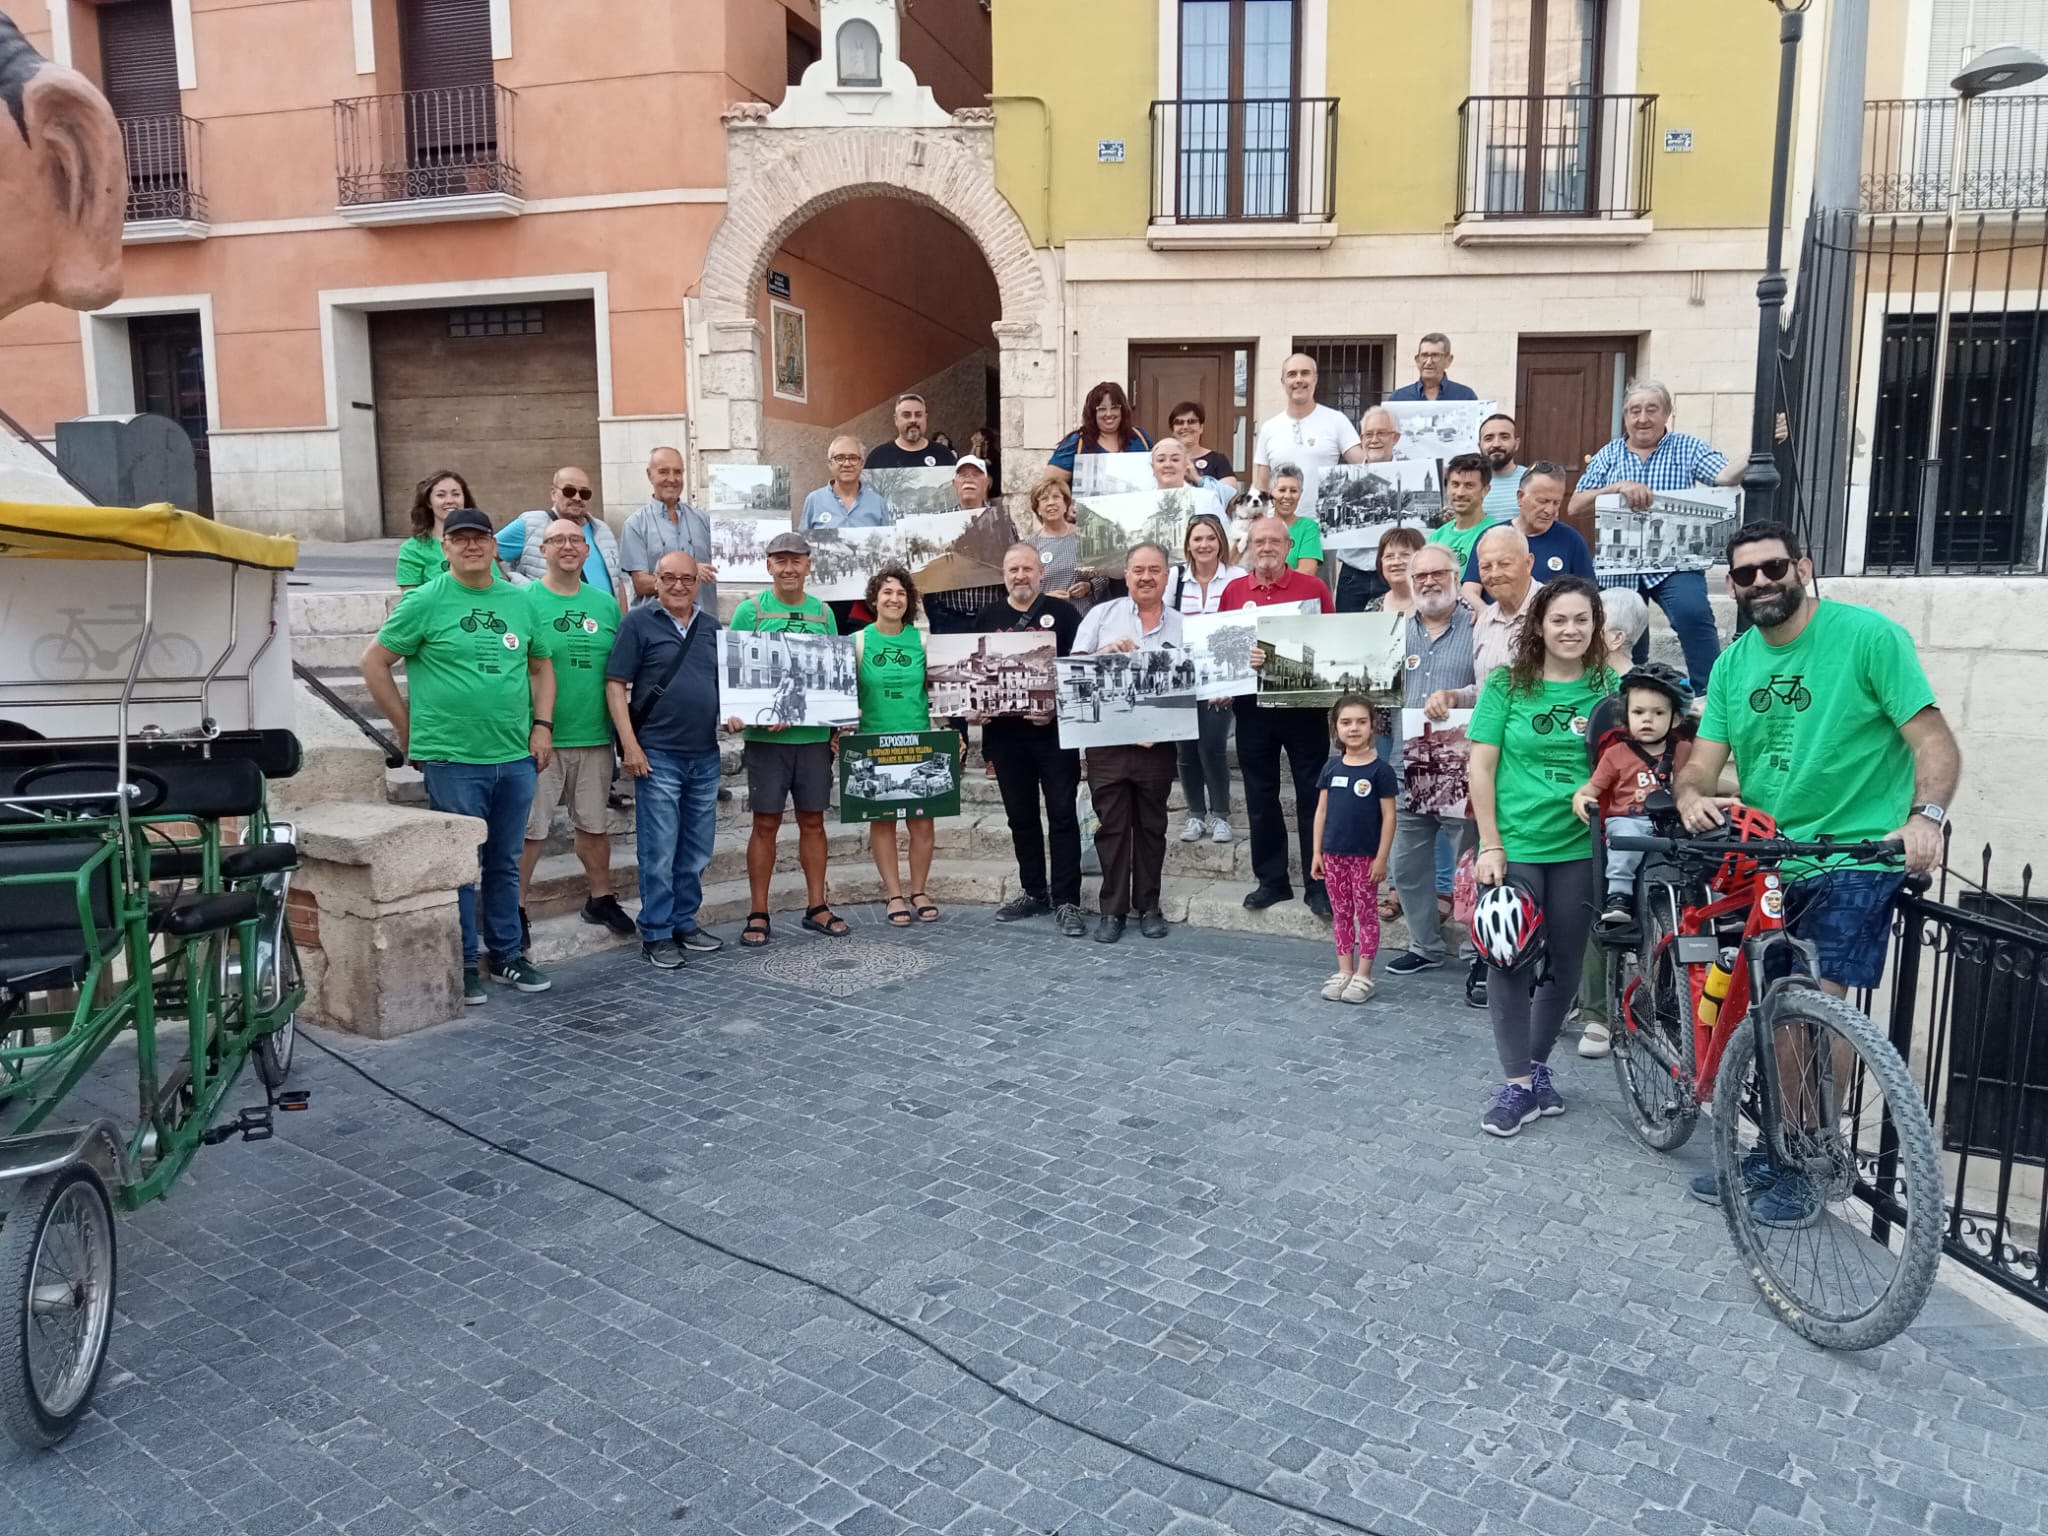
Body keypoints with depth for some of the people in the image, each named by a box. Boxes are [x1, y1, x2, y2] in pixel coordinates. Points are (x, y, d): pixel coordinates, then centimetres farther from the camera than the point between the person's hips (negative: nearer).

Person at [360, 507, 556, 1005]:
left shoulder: (521, 602, 9)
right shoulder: (425, 601, -3)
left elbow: (541, 665, 19)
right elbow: (374, 662, 0)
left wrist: (542, 725, 7)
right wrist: (409, 729, -1)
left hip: (516, 758, 4)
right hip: (452, 759, -4)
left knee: (505, 864, 14)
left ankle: (505, 955, 26)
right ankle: (463, 964, 14)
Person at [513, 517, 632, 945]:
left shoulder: (606, 603, 8)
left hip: (595, 735, 4)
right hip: (540, 737, -4)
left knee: (594, 823, 16)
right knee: (530, 828, 0)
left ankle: (600, 898, 29)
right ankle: (514, 908, 12)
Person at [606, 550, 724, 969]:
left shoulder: (713, 627, 13)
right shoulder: (638, 623, -2)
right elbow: (615, 686, -6)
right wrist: (630, 745, -13)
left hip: (706, 754, 5)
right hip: (658, 754, -5)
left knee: (696, 851, 12)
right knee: (659, 851, -2)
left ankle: (686, 923, 25)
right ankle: (656, 935, 7)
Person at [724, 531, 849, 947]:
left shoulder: (823, 613, 10)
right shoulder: (750, 610, 0)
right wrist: (735, 712, -16)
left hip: (814, 734, 3)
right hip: (765, 736, -3)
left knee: (812, 821, 10)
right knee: (766, 823, 1)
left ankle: (816, 907, 19)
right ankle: (759, 915, 9)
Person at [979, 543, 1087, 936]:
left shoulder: (1062, 612, 1)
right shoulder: (989, 617, 11)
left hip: (1055, 730, -4)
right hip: (1005, 732, 4)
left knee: (1062, 814, -2)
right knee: (1020, 816, 12)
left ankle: (1066, 900, 4)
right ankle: (1033, 892, 24)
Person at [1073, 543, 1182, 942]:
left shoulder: (1181, 626, 7)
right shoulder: (1103, 614, 6)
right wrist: (1106, 651, -15)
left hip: (1157, 744, 1)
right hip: (1107, 740, -1)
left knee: (1151, 826, 10)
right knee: (1111, 825, 4)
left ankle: (1148, 906, 21)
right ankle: (1112, 909, 13)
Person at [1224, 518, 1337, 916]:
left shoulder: (1312, 587, 1)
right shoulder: (1233, 591, 7)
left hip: (1304, 703, -2)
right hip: (1252, 706, 3)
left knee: (1312, 795, 3)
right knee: (1260, 797, 9)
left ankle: (1318, 884, 10)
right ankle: (1271, 880, 21)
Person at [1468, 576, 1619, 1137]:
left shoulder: (1608, 688, 3)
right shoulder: (1507, 684, -3)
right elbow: (1482, 767, -4)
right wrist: (1490, 845, -8)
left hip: (1580, 849, 2)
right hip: (1515, 846, -2)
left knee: (1564, 965, 11)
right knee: (1510, 962, -1)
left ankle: (1538, 1065, 30)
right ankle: (1517, 1085, 10)